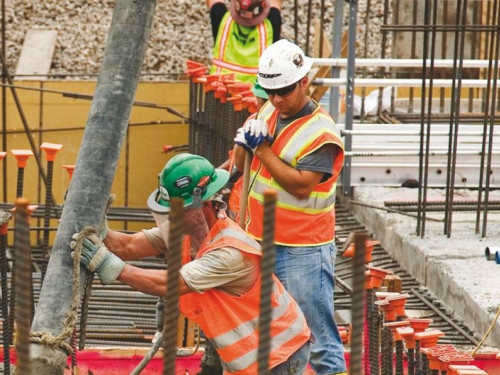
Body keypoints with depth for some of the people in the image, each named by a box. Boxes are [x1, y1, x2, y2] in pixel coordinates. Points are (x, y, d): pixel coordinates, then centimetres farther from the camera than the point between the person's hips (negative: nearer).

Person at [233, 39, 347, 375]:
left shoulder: (321, 133, -15)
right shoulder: (268, 113, 9)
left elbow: (301, 185, -23)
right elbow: (243, 166, 17)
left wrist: (263, 149, -18)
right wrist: (244, 143, -5)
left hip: (304, 250, -8)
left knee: (316, 331, -5)